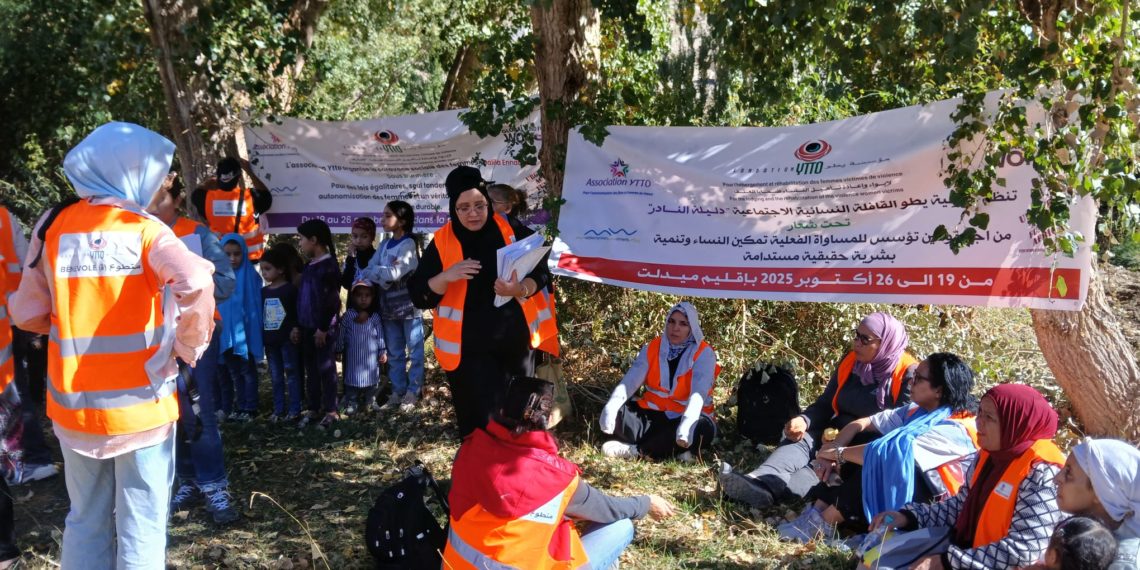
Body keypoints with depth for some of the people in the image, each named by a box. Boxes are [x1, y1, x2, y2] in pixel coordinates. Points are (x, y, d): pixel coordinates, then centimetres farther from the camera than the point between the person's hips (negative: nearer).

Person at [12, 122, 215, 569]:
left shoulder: (53, 226, 3)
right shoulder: (146, 230, -10)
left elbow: (27, 313, 3)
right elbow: (195, 284, -28)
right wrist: (190, 346, -13)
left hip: (73, 405, 4)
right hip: (140, 406, -4)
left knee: (86, 522, 19)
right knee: (141, 528, 7)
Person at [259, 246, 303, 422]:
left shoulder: (291, 289, -8)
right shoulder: (263, 292, 9)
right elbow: (260, 315, 13)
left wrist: (296, 329, -18)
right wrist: (260, 337, 8)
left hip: (288, 339, -6)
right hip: (270, 340, 6)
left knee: (291, 374, 0)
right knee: (275, 377, 11)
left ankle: (294, 410, 5)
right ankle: (278, 410, 18)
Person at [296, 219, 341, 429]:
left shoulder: (329, 266, -14)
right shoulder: (309, 266, 13)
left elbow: (332, 301, -16)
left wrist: (323, 327, -16)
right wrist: (299, 325, 16)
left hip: (323, 328, -8)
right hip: (308, 327, 8)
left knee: (326, 368, 0)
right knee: (310, 369, 13)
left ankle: (330, 410, 9)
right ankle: (313, 408, 22)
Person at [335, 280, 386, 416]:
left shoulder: (375, 317, -1)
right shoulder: (348, 316, -3)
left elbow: (380, 336, 1)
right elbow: (341, 335, 3)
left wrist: (383, 352, -2)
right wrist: (338, 348, 5)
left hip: (371, 358, 1)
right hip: (354, 357, -1)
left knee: (372, 379, 11)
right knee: (353, 379, 4)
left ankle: (370, 401, 25)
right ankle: (351, 403, 14)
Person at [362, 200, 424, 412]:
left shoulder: (409, 244, -9)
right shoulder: (385, 244, 10)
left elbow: (394, 273, -18)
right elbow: (369, 270, 3)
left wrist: (373, 271, -5)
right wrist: (383, 277, -17)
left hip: (410, 306, -6)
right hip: (389, 307, 7)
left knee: (414, 351, 2)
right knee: (394, 353, 12)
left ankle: (412, 393, 9)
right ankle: (397, 392, 20)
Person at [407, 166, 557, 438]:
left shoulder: (513, 232, -2)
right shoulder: (442, 243, -3)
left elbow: (541, 273, -3)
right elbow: (418, 295, -5)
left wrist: (520, 289, -24)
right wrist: (446, 276, -25)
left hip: (515, 341, 2)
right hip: (469, 348, -1)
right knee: (480, 419, -3)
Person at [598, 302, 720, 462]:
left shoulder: (704, 353, -9)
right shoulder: (652, 348, 3)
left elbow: (698, 393, -24)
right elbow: (630, 380, -9)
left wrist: (687, 424, -42)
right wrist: (611, 406, -28)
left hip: (683, 419, -3)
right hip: (652, 414, 3)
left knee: (703, 429, -36)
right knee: (615, 413, -21)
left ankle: (635, 450, -28)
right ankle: (675, 450, -29)